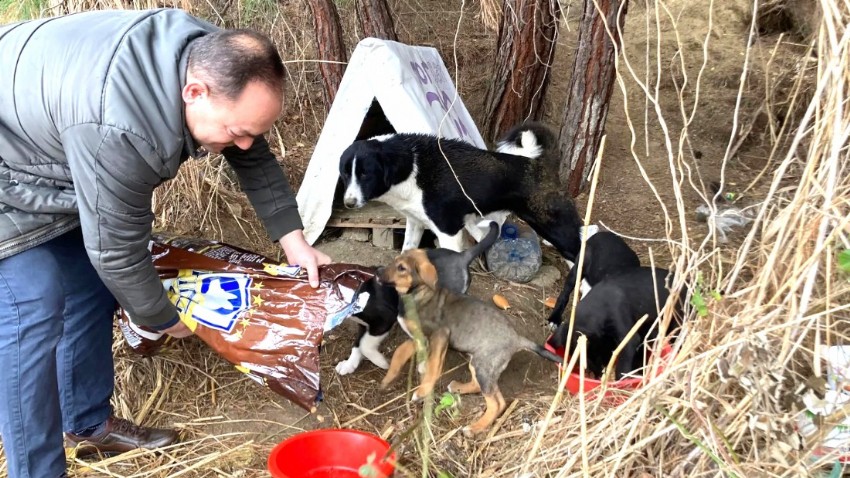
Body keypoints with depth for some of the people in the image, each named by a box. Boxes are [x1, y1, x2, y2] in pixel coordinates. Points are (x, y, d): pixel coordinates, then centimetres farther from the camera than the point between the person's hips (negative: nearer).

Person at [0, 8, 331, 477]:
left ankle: (88, 422, 27)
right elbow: (117, 251, -29)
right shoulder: (118, 131, -43)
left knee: (89, 286, 10)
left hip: (60, 156, 9)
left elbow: (255, 159, -1)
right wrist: (166, 319, -12)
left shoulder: (212, 59, -17)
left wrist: (293, 240, -1)